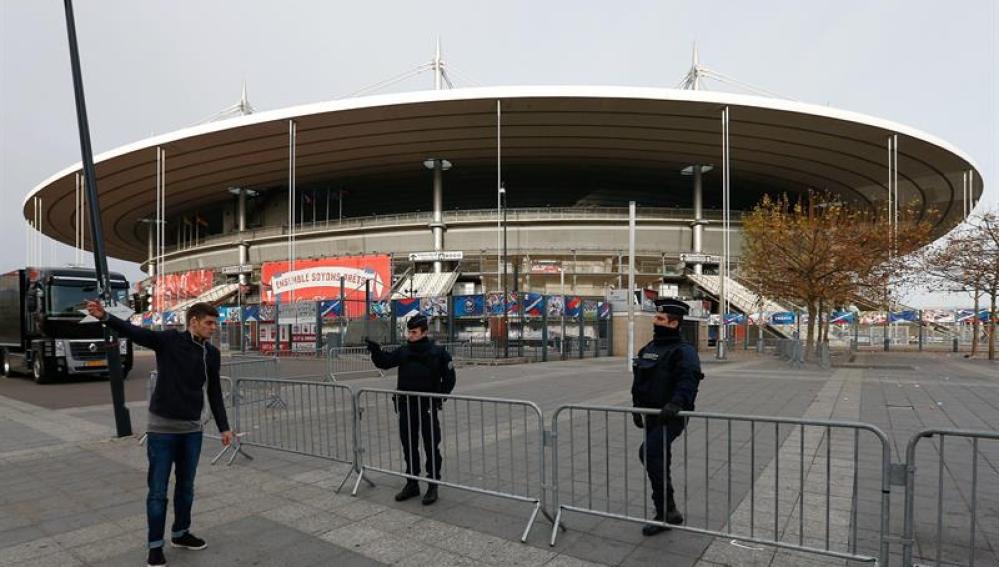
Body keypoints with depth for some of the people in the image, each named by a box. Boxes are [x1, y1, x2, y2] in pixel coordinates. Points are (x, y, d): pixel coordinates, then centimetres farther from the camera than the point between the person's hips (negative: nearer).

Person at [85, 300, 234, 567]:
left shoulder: (212, 354, 4)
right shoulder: (169, 340, -7)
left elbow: (214, 393, 11)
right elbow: (135, 332, -22)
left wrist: (223, 427, 10)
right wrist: (105, 316, -41)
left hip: (192, 429, 4)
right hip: (162, 428, -4)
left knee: (186, 486, 16)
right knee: (158, 490, 4)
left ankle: (181, 533, 34)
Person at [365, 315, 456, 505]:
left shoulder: (437, 353, -6)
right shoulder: (403, 352, 5)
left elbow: (449, 378, -1)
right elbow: (384, 362, -2)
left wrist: (439, 397, -10)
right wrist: (375, 351, -19)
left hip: (428, 406, -4)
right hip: (406, 406, 4)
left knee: (431, 448, 3)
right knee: (409, 447, 13)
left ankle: (433, 486, 14)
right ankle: (412, 484, 27)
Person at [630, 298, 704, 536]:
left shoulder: (683, 351, -12)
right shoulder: (649, 349, 13)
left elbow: (688, 380, -29)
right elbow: (639, 382, 21)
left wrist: (676, 403, -44)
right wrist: (637, 408, 22)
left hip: (670, 416, -9)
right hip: (652, 415, 9)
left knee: (649, 453, -20)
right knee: (657, 459, 15)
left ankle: (665, 512, -7)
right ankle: (668, 512, 30)